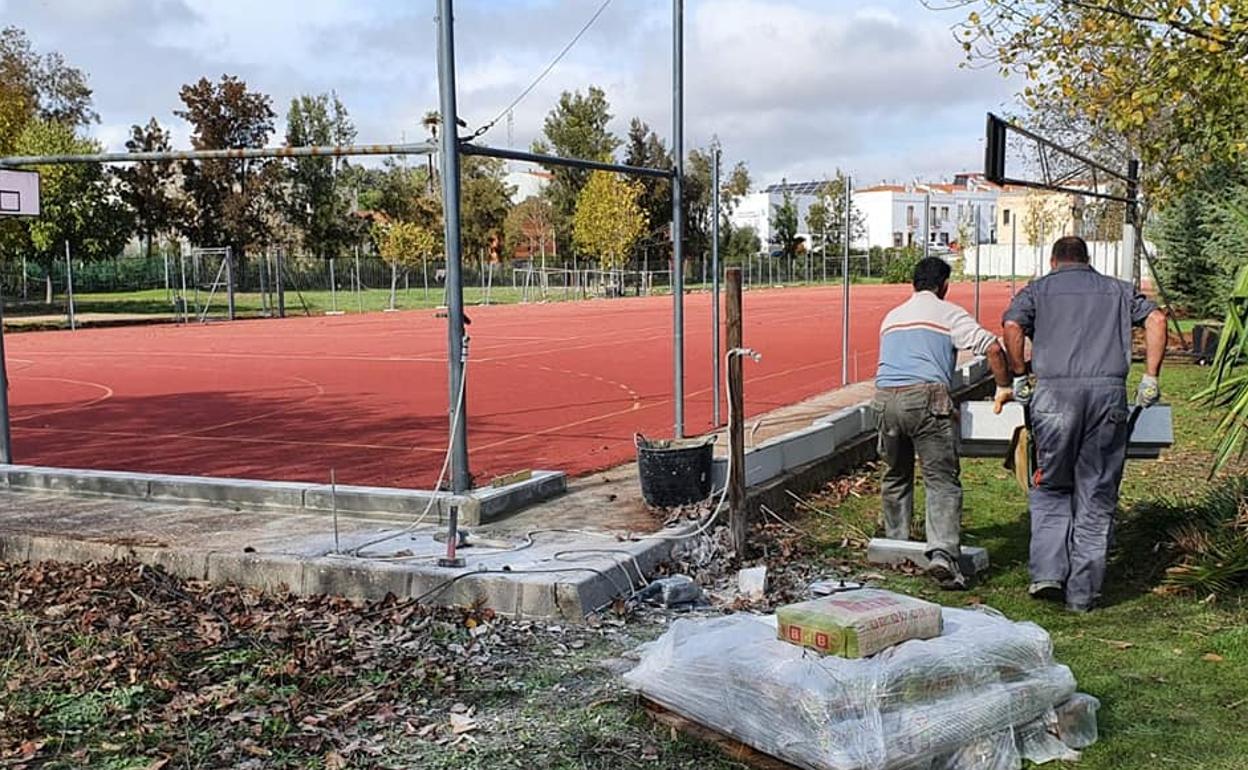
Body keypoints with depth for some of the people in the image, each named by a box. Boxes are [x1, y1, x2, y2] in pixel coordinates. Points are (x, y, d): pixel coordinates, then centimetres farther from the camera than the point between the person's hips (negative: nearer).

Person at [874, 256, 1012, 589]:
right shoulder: (948, 313, 10)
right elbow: (992, 347, -1)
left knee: (895, 477, 19)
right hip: (926, 396, -5)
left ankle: (897, 548, 28)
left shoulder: (891, 317, 26)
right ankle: (943, 553, -18)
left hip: (885, 398, 5)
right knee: (942, 481, -4)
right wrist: (1004, 387, 13)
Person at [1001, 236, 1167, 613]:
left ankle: (1048, 572, -2)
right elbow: (1156, 319, 9)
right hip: (1109, 391, 1)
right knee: (1096, 496, 7)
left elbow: (1012, 326, -2)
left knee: (1051, 489, 13)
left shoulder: (1038, 289, 17)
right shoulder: (1117, 289, 24)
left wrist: (1019, 377, 6)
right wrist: (1150, 379, 9)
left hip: (1054, 392, -1)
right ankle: (1082, 593, 9)